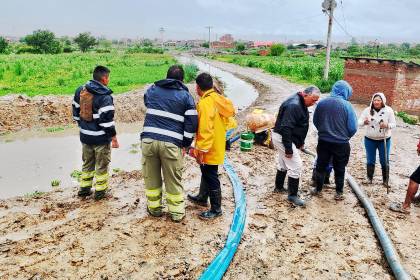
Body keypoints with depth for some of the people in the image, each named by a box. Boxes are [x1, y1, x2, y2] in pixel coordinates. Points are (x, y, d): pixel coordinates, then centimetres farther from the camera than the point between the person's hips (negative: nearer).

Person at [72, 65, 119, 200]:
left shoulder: (80, 90, 3)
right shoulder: (105, 97, -21)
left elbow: (76, 112, 11)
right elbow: (107, 120, -22)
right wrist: (114, 138, -13)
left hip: (85, 136, 7)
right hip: (101, 138, -6)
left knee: (87, 163, 22)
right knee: (102, 165, 10)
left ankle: (84, 188, 31)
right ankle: (100, 191, 20)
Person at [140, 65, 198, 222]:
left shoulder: (152, 90, 12)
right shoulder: (185, 95, 4)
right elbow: (192, 122, 0)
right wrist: (186, 143, 9)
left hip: (148, 140, 3)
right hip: (171, 143, -2)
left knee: (151, 177, 17)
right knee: (173, 180, 9)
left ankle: (154, 207, 31)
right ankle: (177, 212, 21)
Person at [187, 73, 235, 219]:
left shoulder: (205, 103, -23)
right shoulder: (218, 98, 5)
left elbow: (205, 129, -27)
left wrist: (201, 149, -20)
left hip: (209, 149, -10)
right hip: (217, 146, 10)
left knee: (211, 178, 2)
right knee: (206, 174, 24)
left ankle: (216, 209, 15)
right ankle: (202, 198, 43)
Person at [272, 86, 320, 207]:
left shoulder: (301, 104, 8)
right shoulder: (293, 105, -26)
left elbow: (300, 124, 19)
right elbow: (286, 128, -30)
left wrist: (300, 142, 22)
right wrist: (288, 149, -27)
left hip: (282, 137, 11)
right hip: (283, 138, -11)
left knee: (284, 164, 22)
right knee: (296, 166, -8)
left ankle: (279, 187, 38)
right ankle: (292, 195, 2)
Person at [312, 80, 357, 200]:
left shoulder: (321, 103, -5)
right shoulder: (347, 105, -15)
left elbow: (315, 121, 6)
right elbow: (353, 128, -12)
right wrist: (345, 137, 8)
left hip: (323, 141, 2)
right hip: (341, 144, -2)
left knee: (321, 166, 17)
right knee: (339, 169, 13)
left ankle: (318, 189, 27)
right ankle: (339, 193, 23)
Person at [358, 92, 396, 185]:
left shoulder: (388, 110, -8)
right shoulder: (367, 110, -6)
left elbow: (393, 124, -7)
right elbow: (359, 122, -7)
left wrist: (387, 125, -28)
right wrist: (364, 122, -30)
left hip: (384, 140, -1)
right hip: (370, 140, 1)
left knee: (384, 161, 8)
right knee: (370, 161, 10)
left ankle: (385, 180, 22)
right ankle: (369, 179, 26)